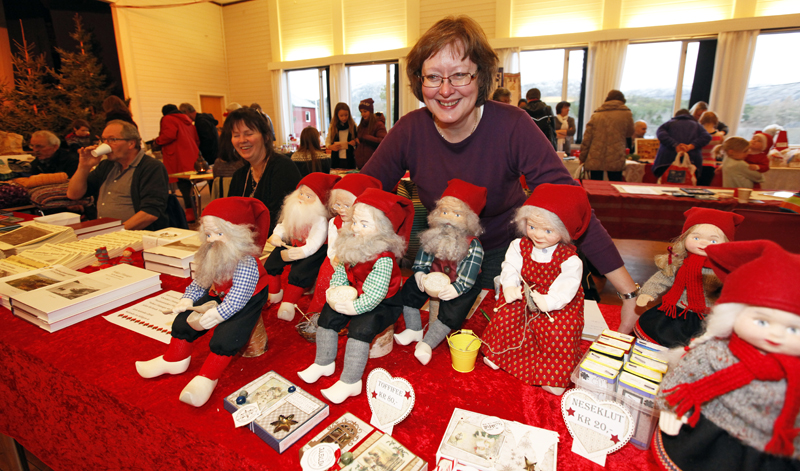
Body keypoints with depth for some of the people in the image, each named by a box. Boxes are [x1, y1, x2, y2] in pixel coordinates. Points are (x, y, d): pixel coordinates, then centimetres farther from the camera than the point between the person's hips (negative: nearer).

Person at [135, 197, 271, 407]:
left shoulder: (246, 263, -31)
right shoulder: (209, 257, -6)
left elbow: (236, 299, -31)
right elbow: (199, 283, 7)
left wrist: (217, 314, -34)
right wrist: (187, 299, -9)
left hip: (247, 301, -8)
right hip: (219, 296, 8)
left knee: (224, 337, -25)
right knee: (184, 319, 5)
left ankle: (207, 377, -6)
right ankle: (175, 360, 27)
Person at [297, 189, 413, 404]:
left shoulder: (384, 258, -30)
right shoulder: (351, 248, -5)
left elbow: (375, 294, -32)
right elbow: (340, 273, 4)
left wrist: (354, 307, -26)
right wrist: (335, 292, -12)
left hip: (384, 304, -8)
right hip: (355, 297, 8)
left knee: (360, 327, -25)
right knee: (328, 313, 2)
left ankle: (350, 382, -9)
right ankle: (323, 363, 19)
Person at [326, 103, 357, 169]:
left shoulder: (353, 126, 1)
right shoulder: (332, 127, 4)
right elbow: (327, 142, 10)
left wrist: (355, 142, -14)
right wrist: (331, 146, -12)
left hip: (350, 159, -1)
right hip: (337, 160, 1)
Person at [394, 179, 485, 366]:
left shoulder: (473, 245, -18)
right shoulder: (435, 236, -4)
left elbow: (469, 275, -20)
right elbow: (424, 254, 4)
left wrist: (457, 288, -31)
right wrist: (420, 272, -10)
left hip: (459, 286, -4)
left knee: (452, 309, -22)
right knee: (410, 288, -4)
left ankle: (427, 343, -9)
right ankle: (414, 330, 9)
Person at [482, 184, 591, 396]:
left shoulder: (569, 258, -16)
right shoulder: (520, 246, -4)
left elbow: (567, 285, -20)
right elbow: (511, 267, -6)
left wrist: (549, 301, -31)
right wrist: (510, 286, -23)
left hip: (558, 303, -3)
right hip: (525, 295, 3)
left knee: (559, 331, -23)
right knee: (506, 315, -17)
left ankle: (555, 375, 0)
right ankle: (498, 354, 11)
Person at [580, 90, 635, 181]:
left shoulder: (596, 115, 8)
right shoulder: (626, 114, 3)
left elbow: (587, 139, 4)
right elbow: (629, 133, 17)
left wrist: (582, 158, 9)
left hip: (595, 160, 2)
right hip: (615, 160, -1)